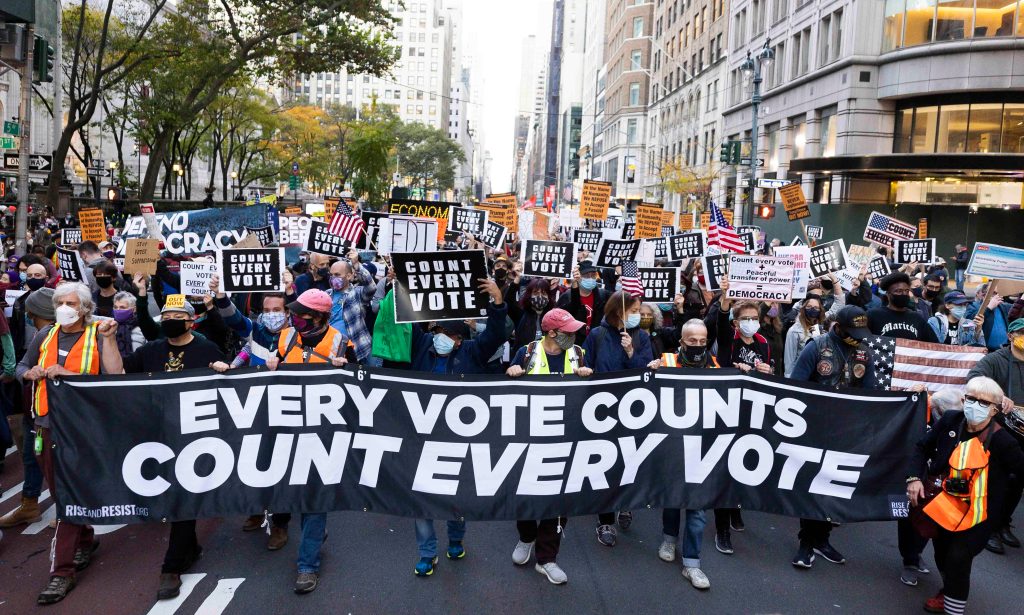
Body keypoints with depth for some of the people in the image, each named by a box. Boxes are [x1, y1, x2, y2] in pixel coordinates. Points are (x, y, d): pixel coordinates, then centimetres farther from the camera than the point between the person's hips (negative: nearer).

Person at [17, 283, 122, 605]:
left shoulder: (98, 334, -6)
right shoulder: (46, 334, 8)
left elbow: (114, 374, -17)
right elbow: (21, 368, 17)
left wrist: (107, 338, -24)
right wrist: (34, 373, -4)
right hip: (47, 425, 5)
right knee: (59, 492, 17)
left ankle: (62, 571, 1)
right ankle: (84, 540, 38)